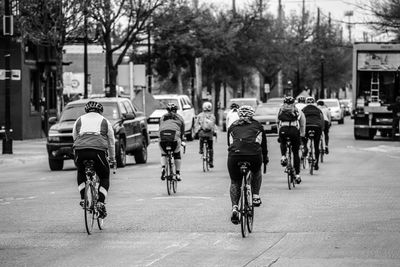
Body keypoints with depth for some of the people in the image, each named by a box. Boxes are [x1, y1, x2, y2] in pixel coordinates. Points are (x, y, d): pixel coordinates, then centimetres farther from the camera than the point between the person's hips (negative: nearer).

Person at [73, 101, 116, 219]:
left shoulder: (79, 120, 27)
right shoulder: (105, 121, 24)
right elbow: (111, 142, 29)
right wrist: (112, 159, 39)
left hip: (80, 150, 1)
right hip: (98, 150, -1)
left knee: (81, 173, 28)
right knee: (104, 177, 16)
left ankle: (83, 198, 14)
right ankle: (100, 202, -1)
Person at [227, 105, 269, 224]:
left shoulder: (233, 126, 26)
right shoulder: (257, 125, 24)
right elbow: (264, 143, 33)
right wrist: (265, 157, 46)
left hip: (235, 154, 0)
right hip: (254, 154, 0)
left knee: (235, 182, 15)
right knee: (256, 172, 33)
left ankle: (234, 208, -2)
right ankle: (255, 196, 22)